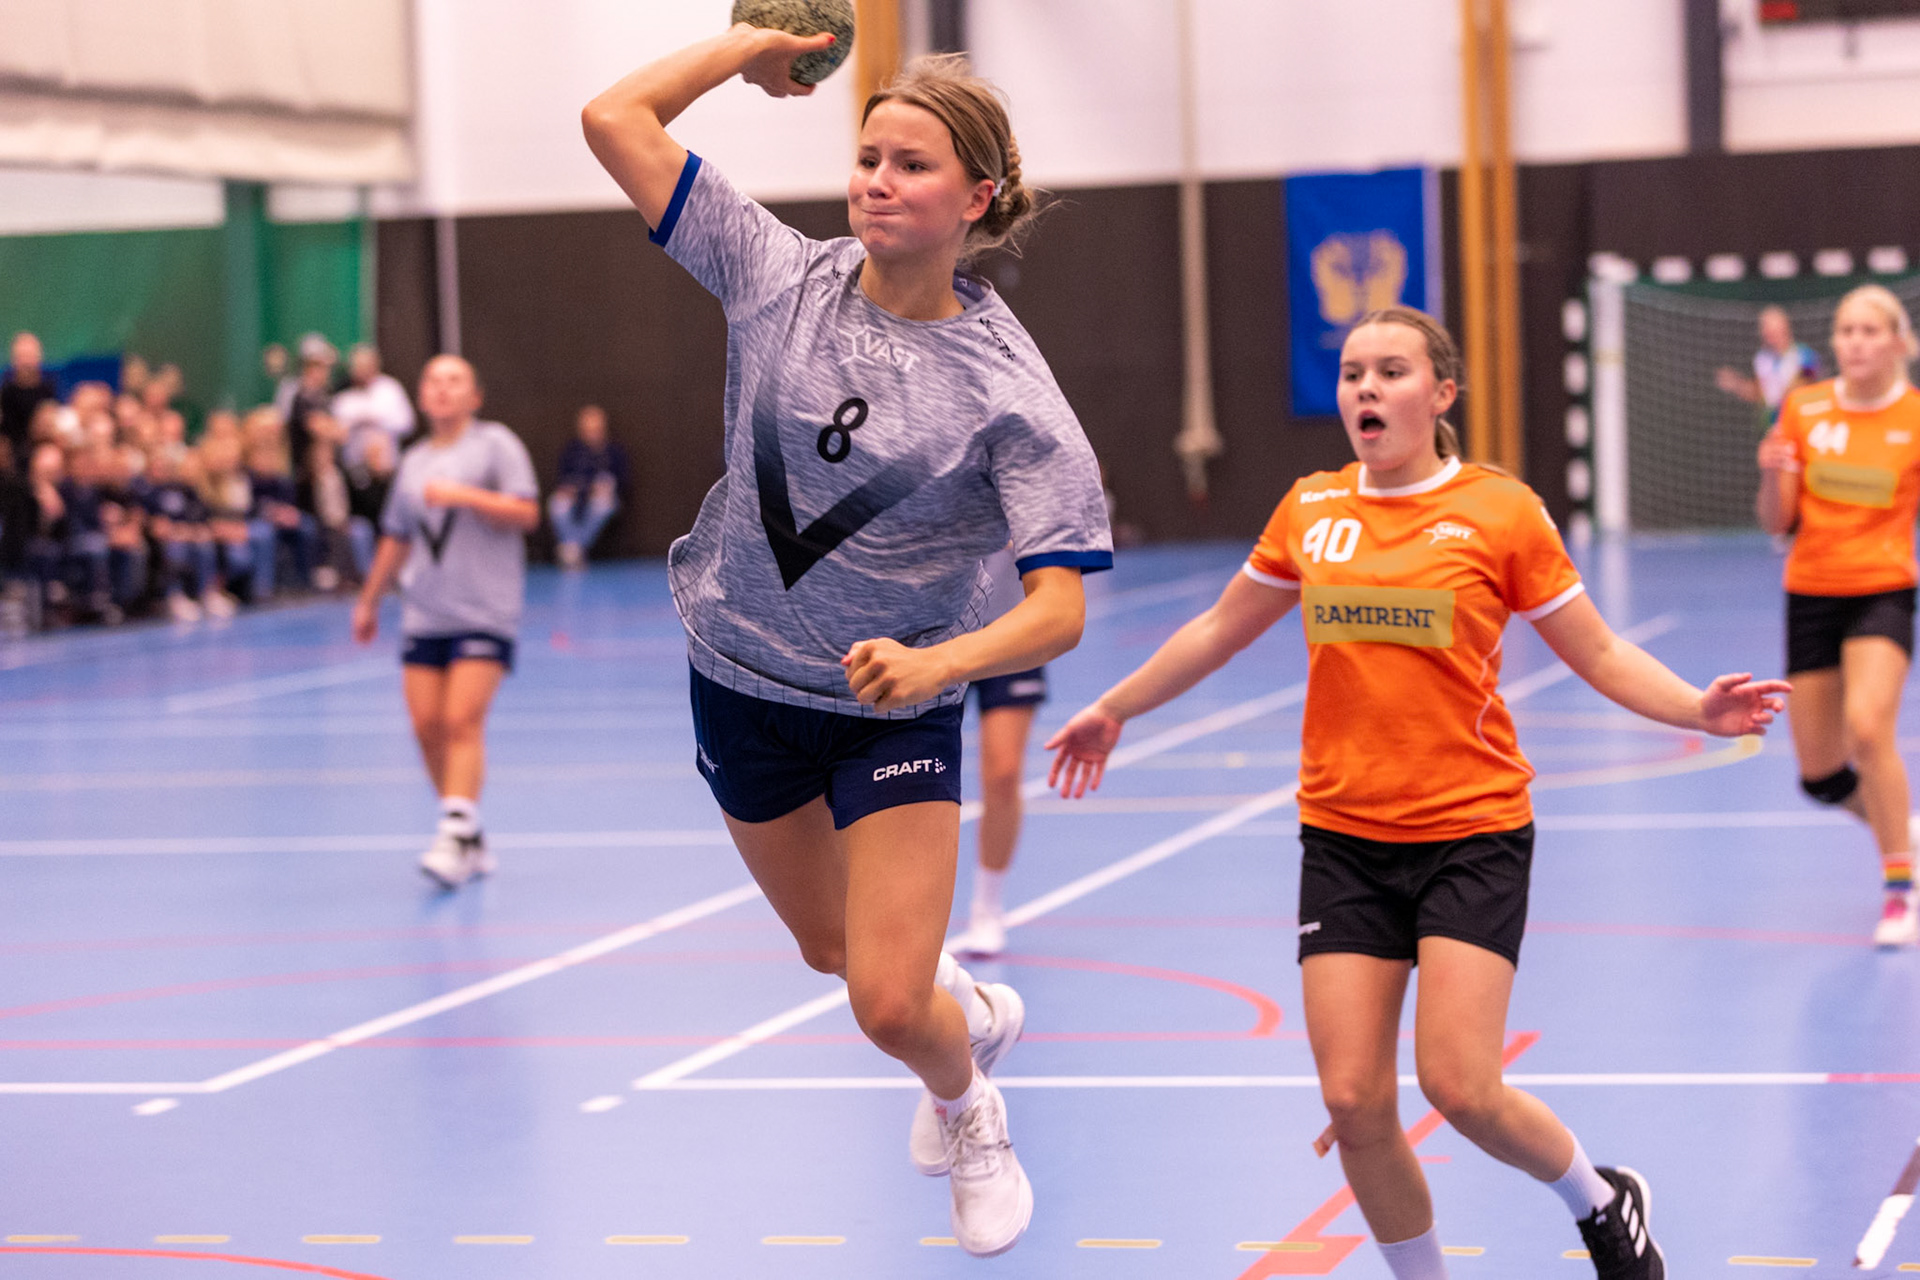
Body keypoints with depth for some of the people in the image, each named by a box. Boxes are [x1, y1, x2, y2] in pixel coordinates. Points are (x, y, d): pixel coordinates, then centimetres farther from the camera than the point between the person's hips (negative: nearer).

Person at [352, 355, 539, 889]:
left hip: (484, 611, -5)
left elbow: (526, 513, -10)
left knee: (462, 721, -16)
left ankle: (455, 838, -21)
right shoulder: (413, 460, 17)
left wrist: (463, 495, -19)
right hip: (423, 613, 5)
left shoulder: (495, 443, 1)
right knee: (427, 725, -2)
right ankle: (473, 843, 8)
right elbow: (396, 539, 25)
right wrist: (368, 600, 27)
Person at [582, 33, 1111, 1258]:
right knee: (834, 950, 22)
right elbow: (616, 118, -12)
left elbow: (1060, 606, -26)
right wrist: (756, 43, -7)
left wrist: (938, 664, -42)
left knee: (890, 1006, -9)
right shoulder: (782, 275, -12)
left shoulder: (1010, 390, -20)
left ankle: (967, 1113, 27)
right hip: (742, 682, 4)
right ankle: (978, 1011, 55)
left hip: (897, 711, -4)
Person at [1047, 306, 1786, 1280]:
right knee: (1353, 1102, -4)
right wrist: (1113, 708, 28)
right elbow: (1221, 630, 21)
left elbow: (1601, 656, 0)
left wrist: (1699, 709, -17)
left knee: (1459, 1086, -13)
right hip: (1343, 838, 3)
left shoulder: (1501, 510, -4)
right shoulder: (1310, 509, 6)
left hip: (1473, 834, -3)